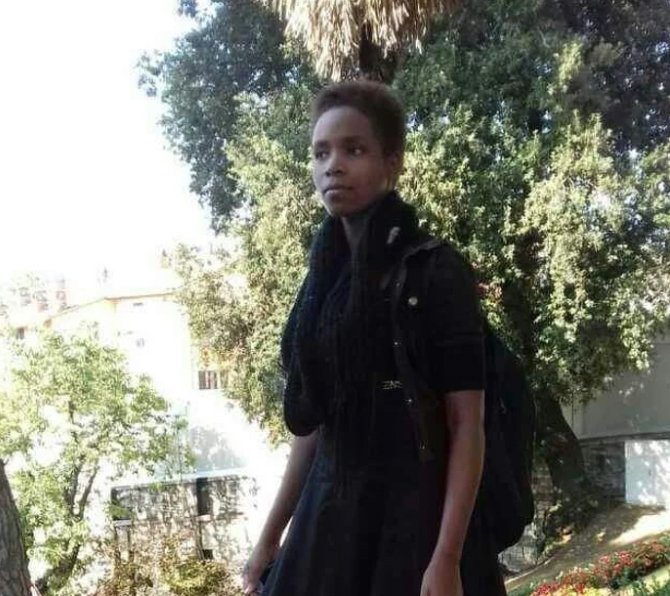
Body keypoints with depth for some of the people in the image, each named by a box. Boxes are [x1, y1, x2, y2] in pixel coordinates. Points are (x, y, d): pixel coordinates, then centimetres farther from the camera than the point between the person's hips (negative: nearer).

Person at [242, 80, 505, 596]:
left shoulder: (437, 271, -9)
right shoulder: (325, 278, 7)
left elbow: (467, 424, -13)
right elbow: (313, 421, 11)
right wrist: (270, 537, 11)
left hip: (416, 520, -5)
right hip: (328, 519, 6)